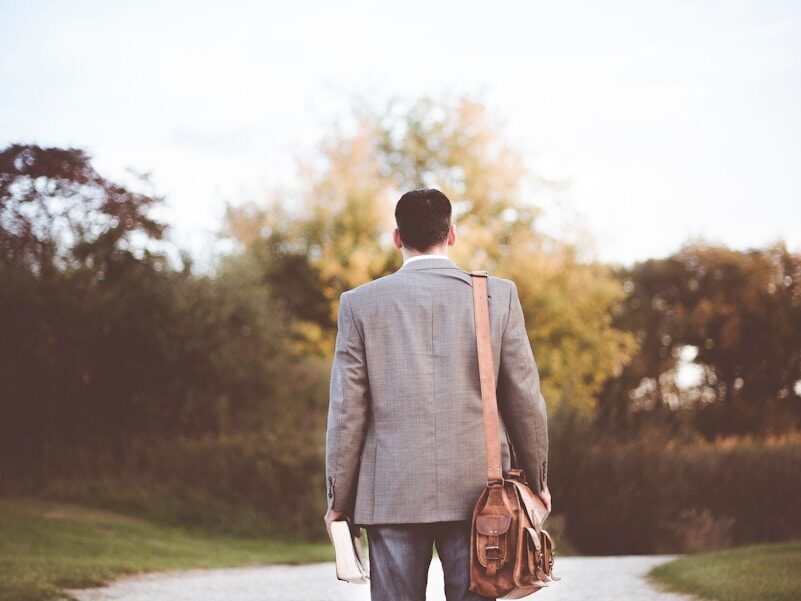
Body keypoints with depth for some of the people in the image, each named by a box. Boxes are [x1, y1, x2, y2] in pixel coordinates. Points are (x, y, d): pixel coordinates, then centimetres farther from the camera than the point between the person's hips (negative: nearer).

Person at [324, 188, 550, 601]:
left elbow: (347, 410, 1)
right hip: (477, 490, 1)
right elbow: (524, 399, 4)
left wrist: (339, 499, 9)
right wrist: (537, 480, 16)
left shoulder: (360, 303, 1)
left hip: (392, 493, 0)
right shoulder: (498, 295, 2)